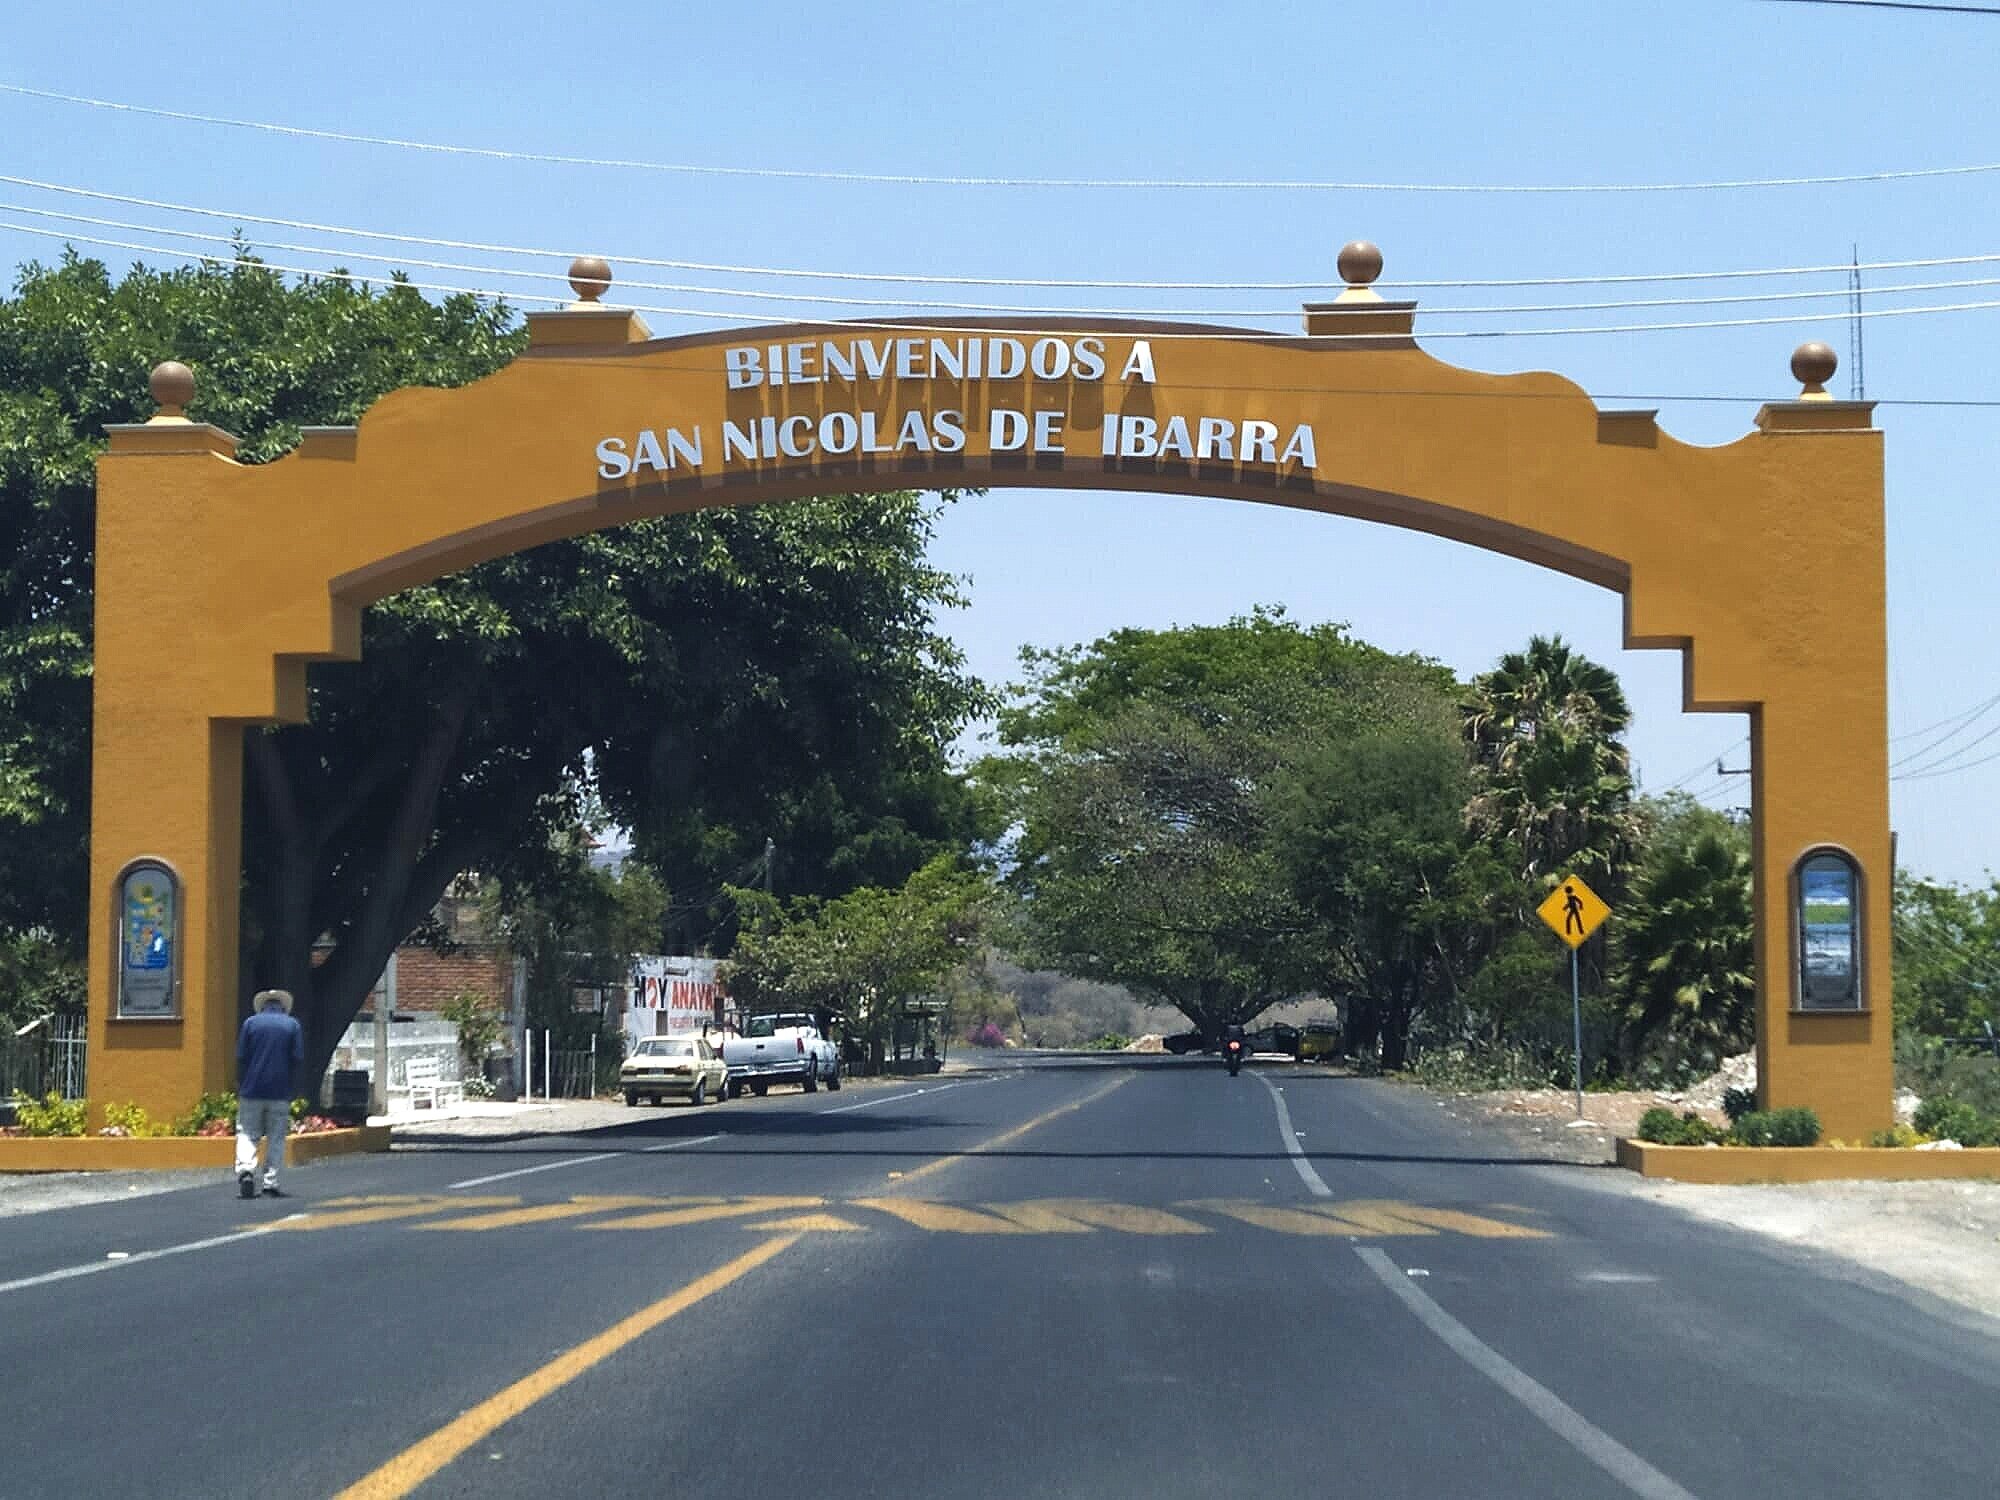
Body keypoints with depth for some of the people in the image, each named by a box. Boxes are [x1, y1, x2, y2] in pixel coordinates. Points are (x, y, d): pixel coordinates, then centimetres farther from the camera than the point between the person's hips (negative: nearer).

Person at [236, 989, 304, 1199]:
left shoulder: (251, 1023, 3)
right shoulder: (293, 1026, 4)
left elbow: (241, 1057, -1)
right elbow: (298, 1058, -2)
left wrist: (241, 1085, 8)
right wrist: (287, 1081, 10)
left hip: (252, 1089, 0)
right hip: (280, 1093, 0)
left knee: (247, 1134, 4)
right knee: (276, 1137, 6)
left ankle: (245, 1168, -19)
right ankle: (270, 1182, 3)